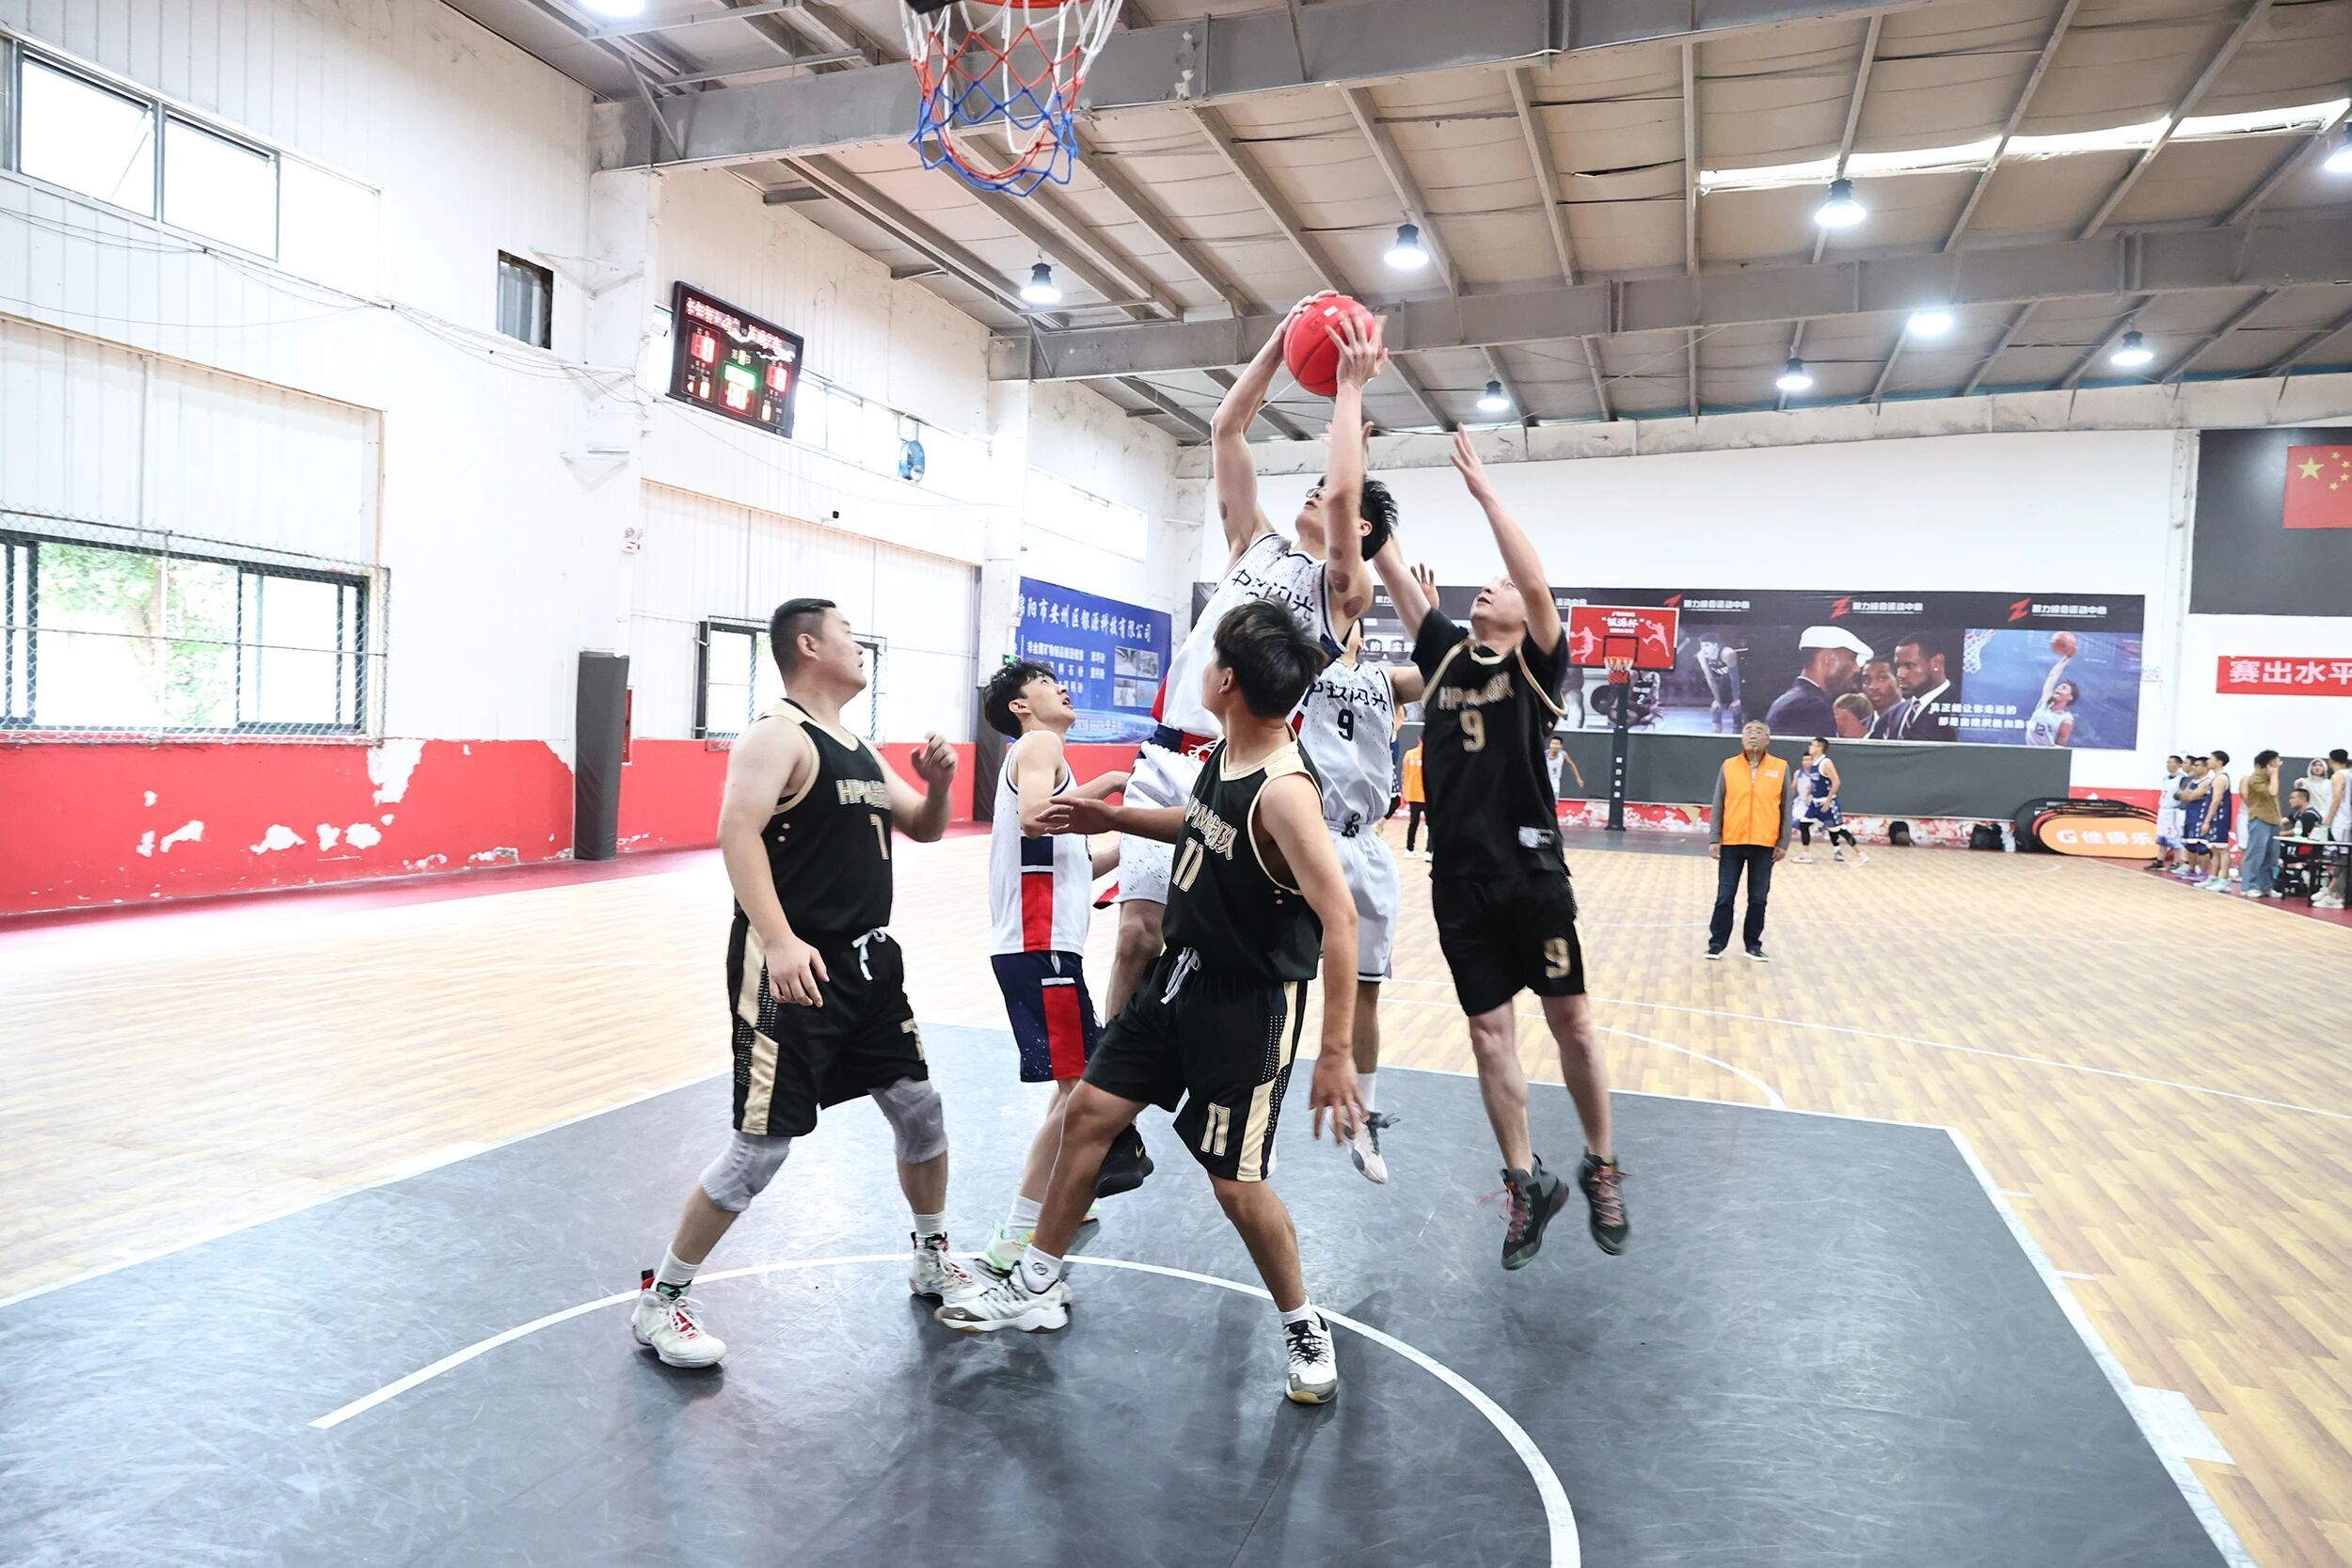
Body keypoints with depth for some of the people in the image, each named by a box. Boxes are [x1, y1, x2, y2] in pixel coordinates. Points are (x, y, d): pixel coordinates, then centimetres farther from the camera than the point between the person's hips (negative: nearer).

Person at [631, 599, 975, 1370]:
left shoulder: (859, 748, 16)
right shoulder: (778, 734, -11)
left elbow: (922, 829, 23)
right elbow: (737, 832, -24)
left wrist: (938, 783, 1)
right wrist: (779, 940, -34)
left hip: (868, 962, 9)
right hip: (794, 968, -8)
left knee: (920, 1109, 15)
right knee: (761, 1147, -6)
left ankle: (933, 1258, 36)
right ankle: (660, 1299, 13)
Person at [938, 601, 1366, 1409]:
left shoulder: (1283, 789, -28)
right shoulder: (1224, 751, -1)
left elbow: (1339, 918, -30)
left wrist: (1336, 1053, -30)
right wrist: (1119, 817, 16)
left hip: (1248, 1003, -9)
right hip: (1180, 976, 9)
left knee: (1235, 1181, -1)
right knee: (1089, 1112, 12)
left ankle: (1305, 1331, 25)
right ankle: (1036, 1289, 29)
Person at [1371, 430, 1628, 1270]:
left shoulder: (1536, 663, -1)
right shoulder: (1445, 652, 10)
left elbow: (1539, 583, -18)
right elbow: (1393, 573, 5)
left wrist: (1483, 491, -17)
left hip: (1531, 871, -3)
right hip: (1459, 877, 4)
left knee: (1571, 1020, 5)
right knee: (1490, 1032, 7)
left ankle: (1601, 1169, 24)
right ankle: (1527, 1183, 19)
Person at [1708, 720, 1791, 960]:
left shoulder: (1780, 768, 2)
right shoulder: (1728, 766, 2)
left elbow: (1785, 808, 4)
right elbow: (1718, 805, 3)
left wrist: (1783, 843, 0)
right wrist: (1714, 838, -2)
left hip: (1764, 845, 0)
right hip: (1731, 842, 0)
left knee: (1758, 899, 7)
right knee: (1724, 896, 3)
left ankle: (1753, 944, 19)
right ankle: (1717, 943, 12)